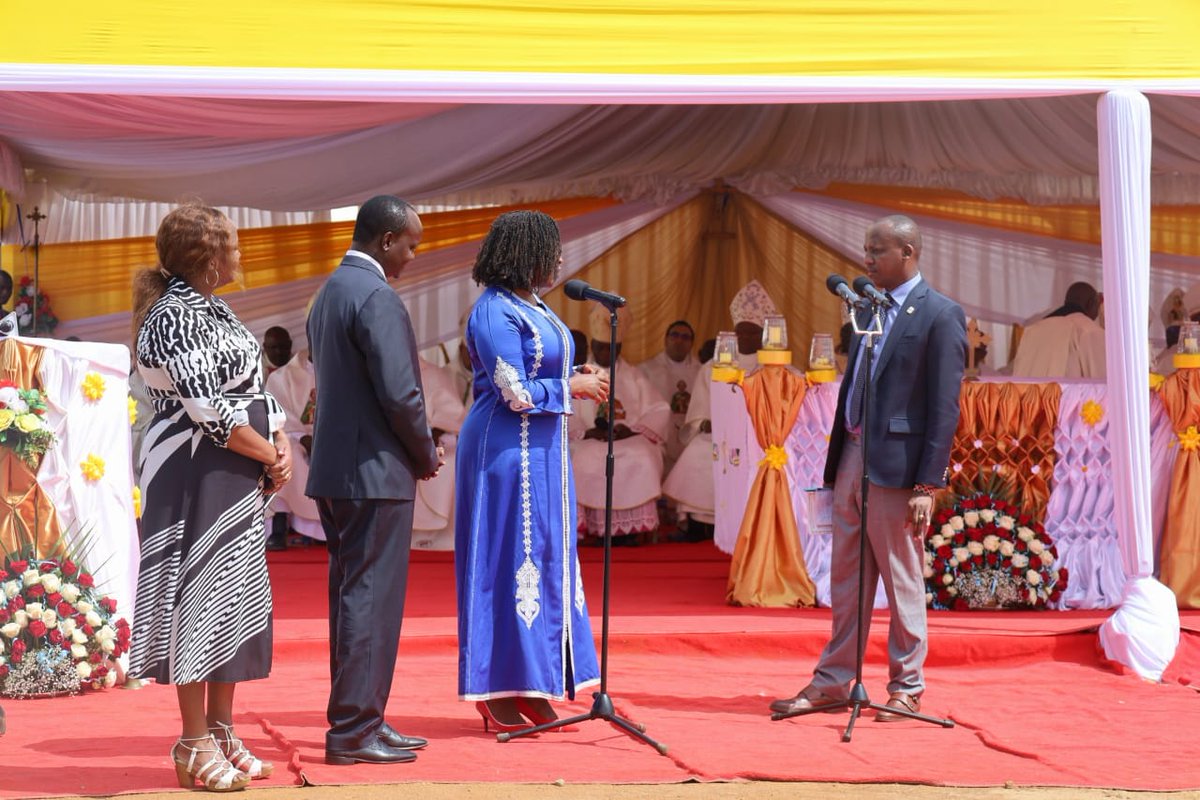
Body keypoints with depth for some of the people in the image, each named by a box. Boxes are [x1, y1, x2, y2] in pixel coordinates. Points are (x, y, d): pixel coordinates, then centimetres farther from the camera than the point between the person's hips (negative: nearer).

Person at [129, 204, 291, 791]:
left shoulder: (212, 310, 16)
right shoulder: (175, 316, -14)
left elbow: (253, 389, 16)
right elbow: (206, 407, -20)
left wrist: (281, 444, -1)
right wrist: (270, 455, -11)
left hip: (236, 477, 10)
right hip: (196, 473, -10)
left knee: (235, 597, 11)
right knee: (200, 594, -5)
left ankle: (221, 733, 19)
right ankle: (195, 745, 2)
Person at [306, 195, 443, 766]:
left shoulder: (329, 292, 15)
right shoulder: (376, 297, -16)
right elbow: (399, 393, -21)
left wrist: (416, 451, 16)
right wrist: (425, 455, -4)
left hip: (334, 468, 10)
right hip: (375, 473, -10)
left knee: (351, 596, 14)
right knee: (371, 600, -4)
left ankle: (357, 721, 21)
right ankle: (354, 732, -1)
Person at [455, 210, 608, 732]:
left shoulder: (532, 307, 13)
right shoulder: (495, 312, -16)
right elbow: (516, 393, -20)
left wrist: (578, 375, 3)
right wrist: (572, 386, -9)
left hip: (540, 450, 10)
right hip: (508, 449, -10)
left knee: (545, 558, 10)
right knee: (508, 560, -4)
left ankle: (528, 686, 17)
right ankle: (496, 693, 3)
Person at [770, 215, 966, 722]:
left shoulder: (940, 316, -8)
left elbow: (945, 408, -12)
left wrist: (928, 485, -16)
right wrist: (835, 466, 14)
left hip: (896, 466, -7)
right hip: (852, 457, 7)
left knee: (902, 583, 2)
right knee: (846, 580, 12)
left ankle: (906, 688, 13)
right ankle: (833, 682, 19)